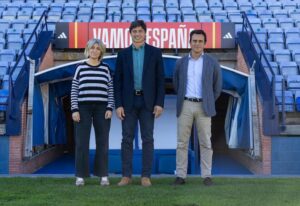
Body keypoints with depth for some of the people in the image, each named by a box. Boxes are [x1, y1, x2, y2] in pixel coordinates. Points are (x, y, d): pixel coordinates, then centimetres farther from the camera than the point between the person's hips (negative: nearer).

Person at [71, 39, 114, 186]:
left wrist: (110, 108, -3)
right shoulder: (81, 68, 5)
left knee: (102, 142, 1)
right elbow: (74, 91, 3)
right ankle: (81, 176, 3)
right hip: (83, 108, -1)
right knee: (82, 142, -3)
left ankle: (103, 175, 7)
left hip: (102, 108, 1)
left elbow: (110, 90, 8)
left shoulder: (105, 68, 9)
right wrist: (75, 110, -6)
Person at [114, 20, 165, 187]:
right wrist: (118, 105, -4)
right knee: (127, 139, 1)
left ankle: (146, 176, 6)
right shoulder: (123, 54, 6)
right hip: (129, 102, 1)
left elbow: (160, 80, 0)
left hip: (148, 102, -1)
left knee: (147, 139, 1)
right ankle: (126, 175, 7)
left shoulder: (155, 52, 3)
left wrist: (160, 103, -8)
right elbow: (118, 81, 5)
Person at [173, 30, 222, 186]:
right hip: (185, 106, 1)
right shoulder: (181, 62, 6)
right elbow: (176, 84, 16)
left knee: (205, 143, 0)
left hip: (203, 107, -1)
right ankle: (180, 176, 5)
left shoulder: (212, 62, 2)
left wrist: (209, 102, 8)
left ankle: (206, 176, 6)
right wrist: (181, 99, 13)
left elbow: (217, 86, 9)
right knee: (182, 142, 1)